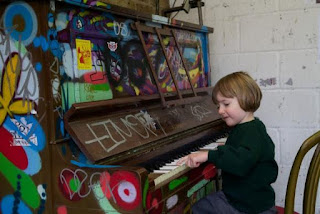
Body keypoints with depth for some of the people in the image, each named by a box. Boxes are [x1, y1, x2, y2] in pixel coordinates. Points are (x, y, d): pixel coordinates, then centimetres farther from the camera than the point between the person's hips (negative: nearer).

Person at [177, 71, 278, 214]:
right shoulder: (241, 128, 8)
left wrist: (208, 155, -44)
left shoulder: (254, 131, -24)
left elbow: (242, 160, -43)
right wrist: (226, 149, 19)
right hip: (231, 195, 10)